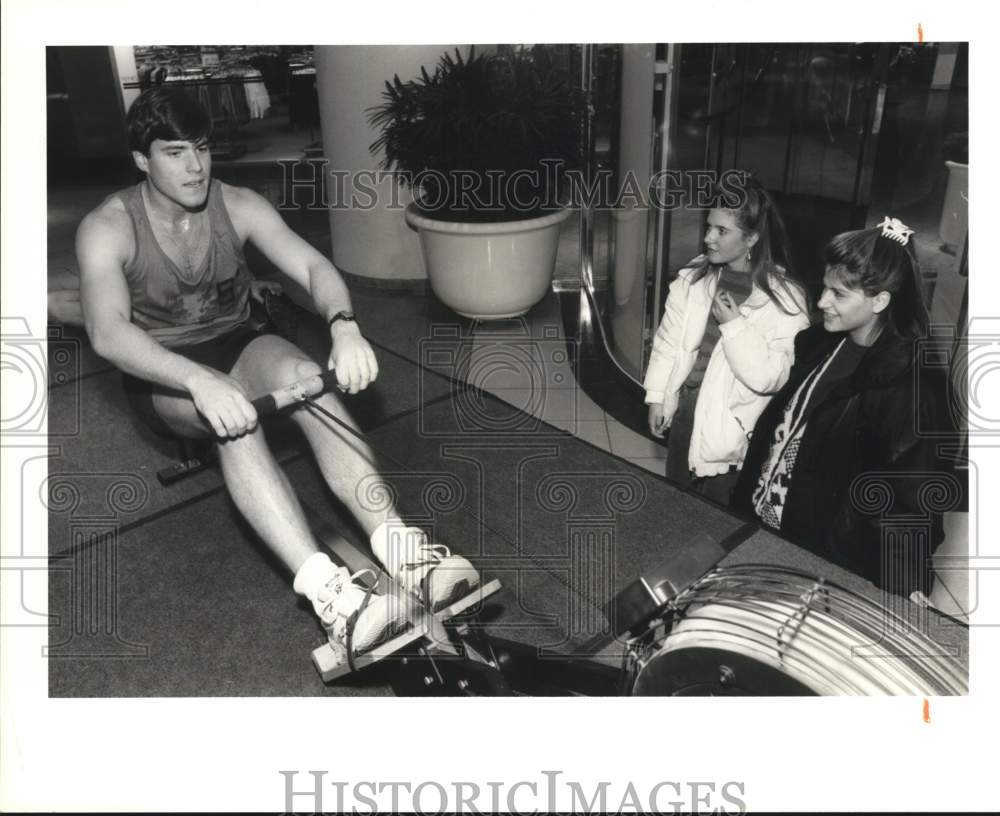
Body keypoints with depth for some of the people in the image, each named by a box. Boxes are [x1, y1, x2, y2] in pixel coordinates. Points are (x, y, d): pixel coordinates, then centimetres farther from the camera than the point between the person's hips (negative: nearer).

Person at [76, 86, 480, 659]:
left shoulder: (239, 206, -8)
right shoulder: (108, 228, -17)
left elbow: (314, 266, -21)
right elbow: (107, 331, -33)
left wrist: (344, 326, -44)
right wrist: (201, 381, -51)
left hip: (236, 345, 3)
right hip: (163, 374, -2)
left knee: (302, 374, -34)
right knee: (234, 413, -38)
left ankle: (401, 549, -44)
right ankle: (327, 592, -51)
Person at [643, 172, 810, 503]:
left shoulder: (784, 298, -17)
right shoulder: (694, 276, -3)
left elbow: (770, 377, -21)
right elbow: (668, 339, 4)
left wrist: (735, 326, -26)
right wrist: (657, 396, 6)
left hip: (728, 427, -5)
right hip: (683, 410, 5)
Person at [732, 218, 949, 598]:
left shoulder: (907, 385, -20)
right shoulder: (817, 344, 0)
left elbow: (914, 501, -18)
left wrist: (904, 589, -19)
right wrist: (746, 496, 12)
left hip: (824, 561, -6)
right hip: (756, 523, 6)